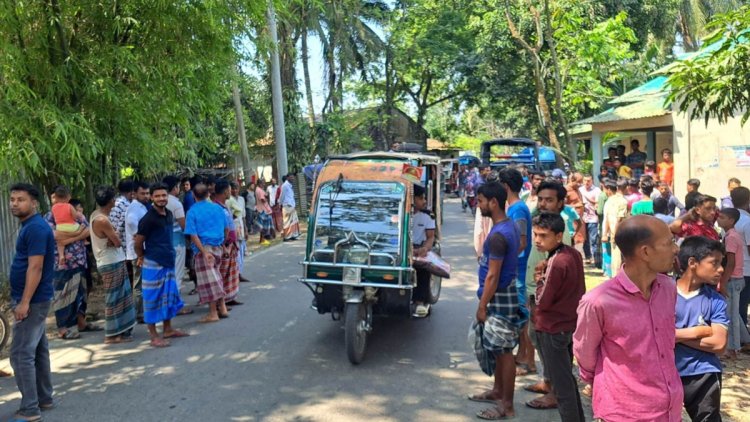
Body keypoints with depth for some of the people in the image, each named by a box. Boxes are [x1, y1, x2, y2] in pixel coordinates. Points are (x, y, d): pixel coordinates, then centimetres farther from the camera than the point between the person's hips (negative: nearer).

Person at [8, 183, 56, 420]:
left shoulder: (36, 228, -18)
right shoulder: (29, 226, 14)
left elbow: (35, 268, -22)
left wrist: (24, 302, -23)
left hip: (33, 300, -10)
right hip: (35, 299, 10)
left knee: (21, 354, -7)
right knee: (38, 350, 15)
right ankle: (44, 399, 25)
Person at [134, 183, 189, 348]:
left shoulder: (169, 214, 7)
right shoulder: (148, 219, -17)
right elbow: (138, 242, -10)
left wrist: (171, 255, 14)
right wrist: (142, 257, 5)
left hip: (168, 262, 8)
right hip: (153, 264, -8)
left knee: (169, 296, 15)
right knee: (153, 298, 0)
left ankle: (168, 329, 28)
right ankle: (154, 336, 7)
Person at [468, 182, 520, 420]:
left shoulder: (497, 235, -23)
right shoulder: (509, 225, 8)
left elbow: (493, 275, -22)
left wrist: (482, 305, -15)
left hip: (500, 298, -10)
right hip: (504, 293, 10)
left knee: (504, 351, -1)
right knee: (499, 349, 20)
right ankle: (497, 391, 34)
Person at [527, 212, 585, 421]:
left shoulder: (557, 263, -26)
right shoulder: (573, 254, 0)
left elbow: (542, 301, -20)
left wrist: (540, 280, -3)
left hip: (552, 329, -9)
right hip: (570, 323, 9)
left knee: (561, 382, 4)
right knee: (567, 377, 23)